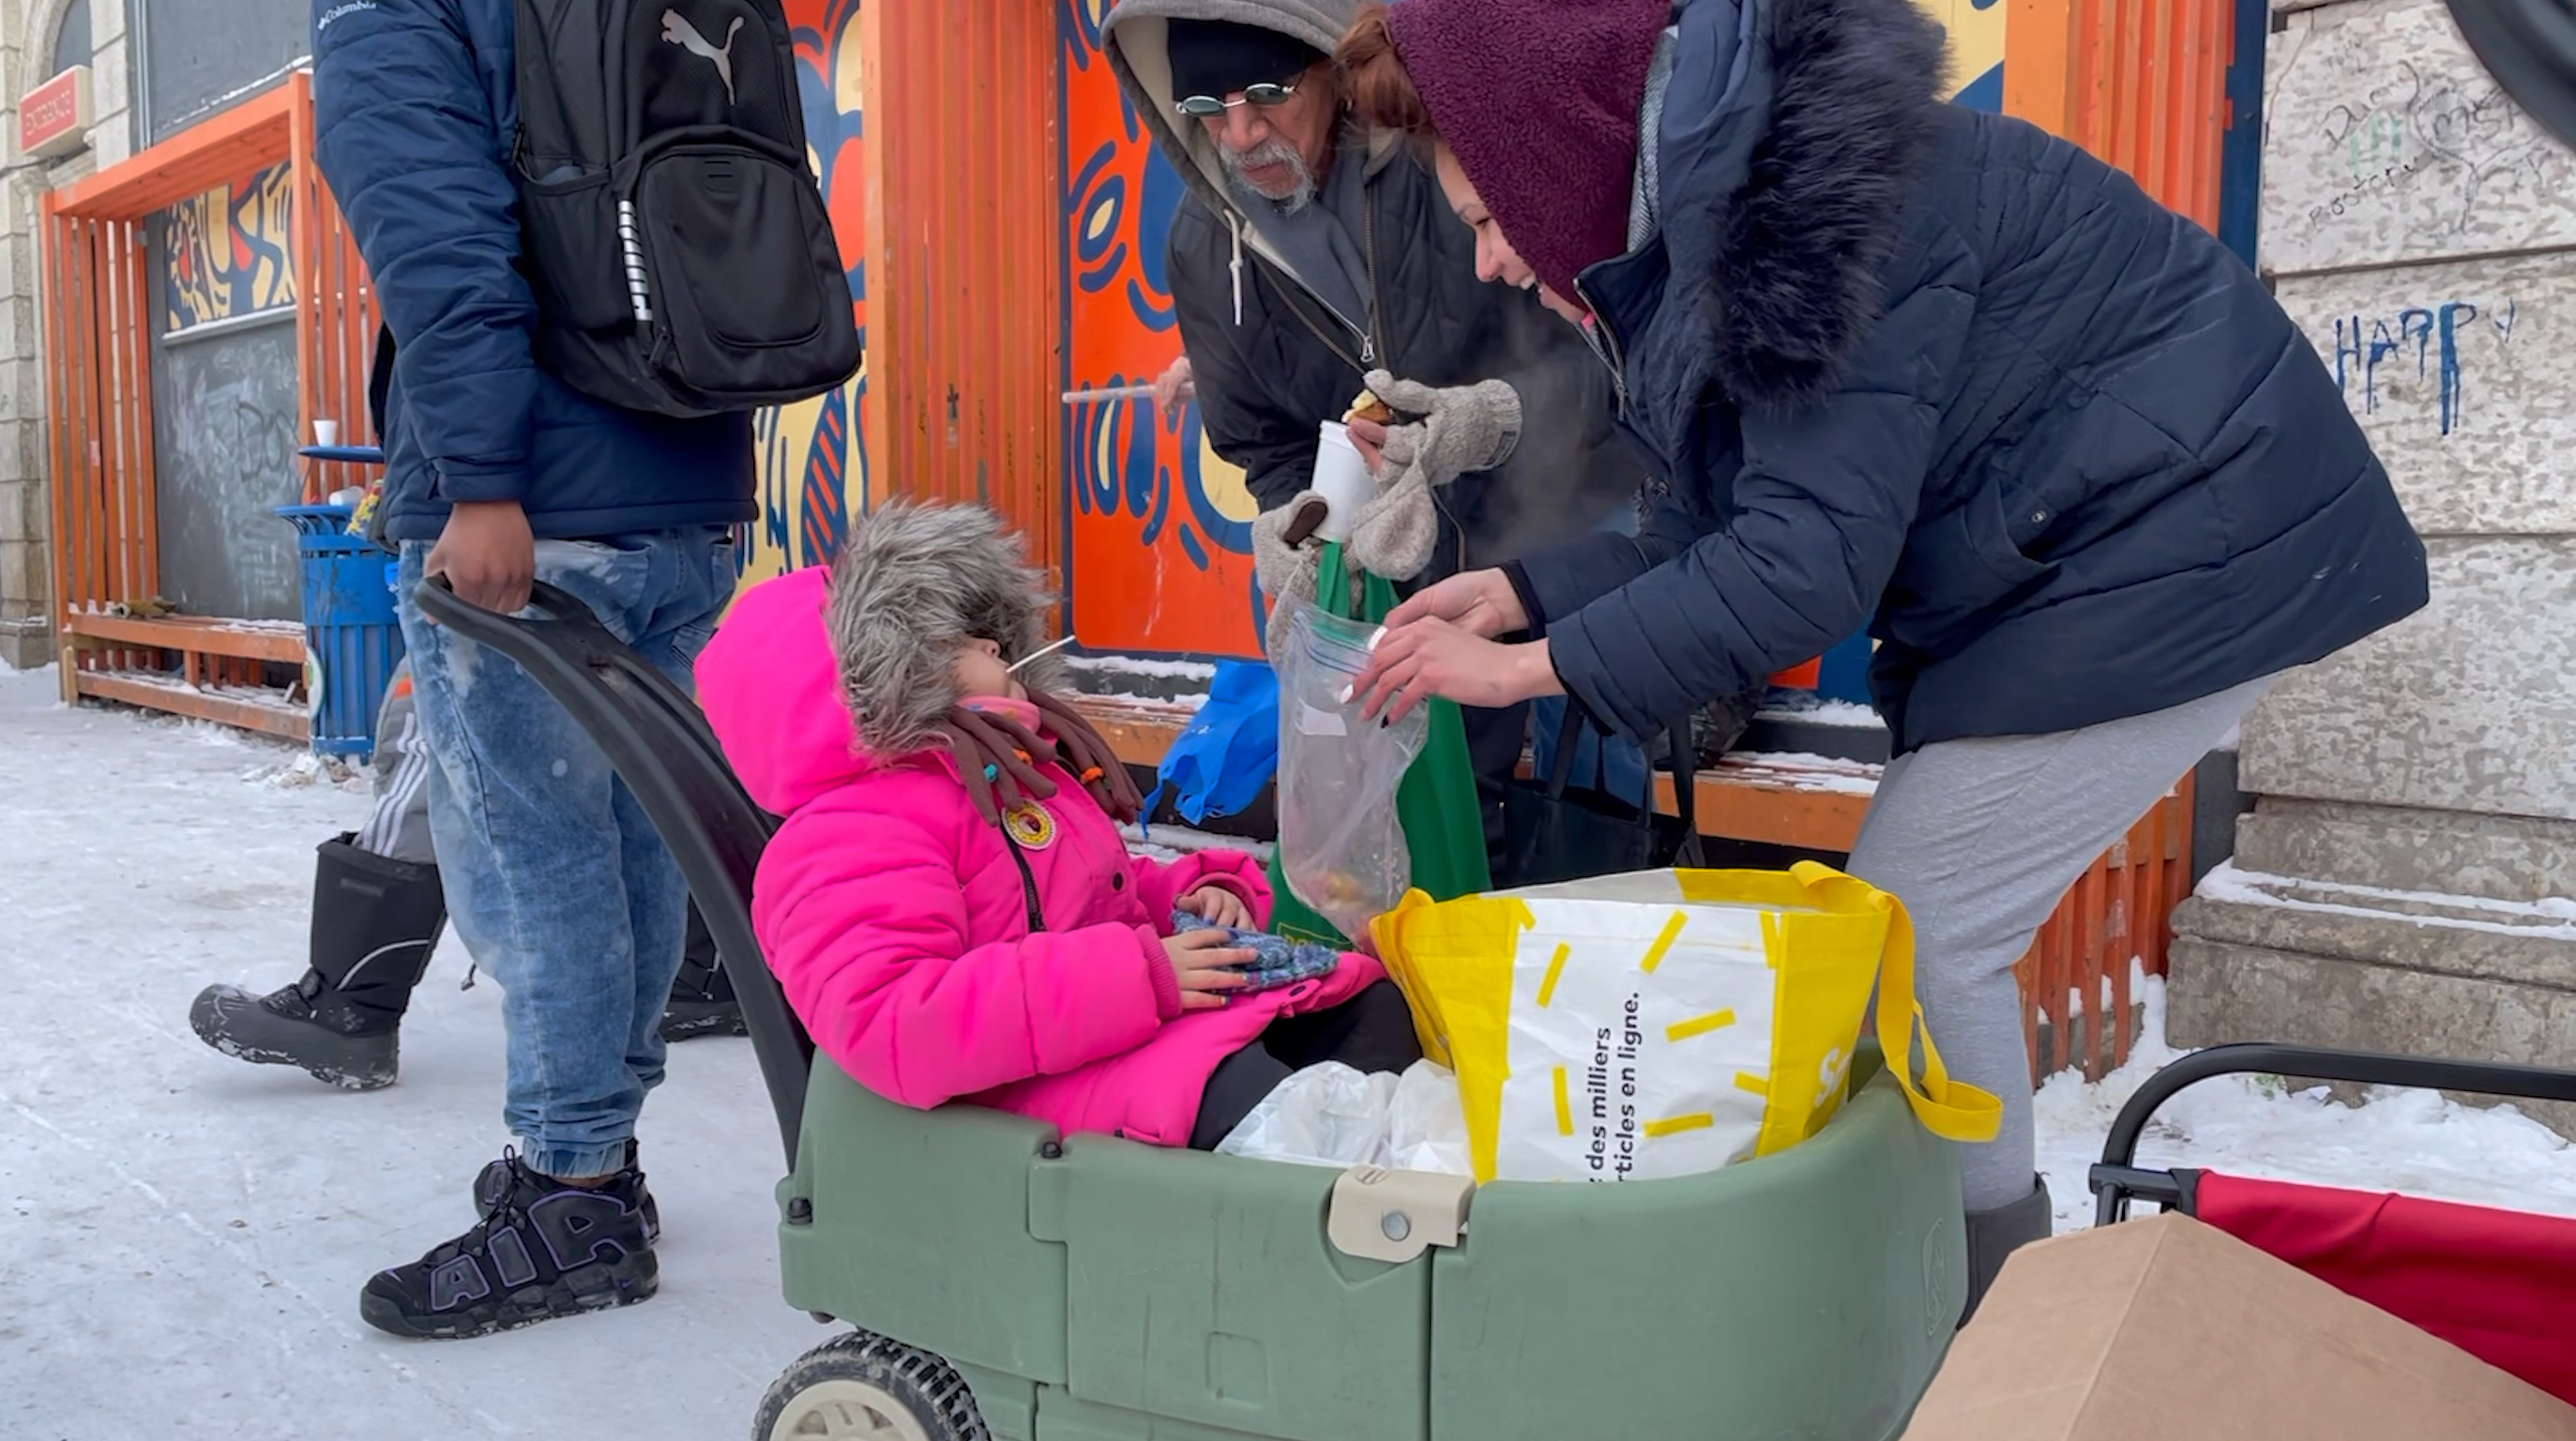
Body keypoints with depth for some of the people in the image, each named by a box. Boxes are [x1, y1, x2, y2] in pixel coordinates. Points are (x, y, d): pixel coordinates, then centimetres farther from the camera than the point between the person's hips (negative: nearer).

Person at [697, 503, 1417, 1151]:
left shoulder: (1008, 768, 22)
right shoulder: (847, 838, -10)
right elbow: (885, 1026, -27)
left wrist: (1198, 896, 7)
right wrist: (1136, 975, -27)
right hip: (1080, 1071, -10)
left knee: (1382, 1012, -7)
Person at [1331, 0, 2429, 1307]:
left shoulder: (1801, 191, -26)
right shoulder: (1705, 193, 5)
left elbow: (1812, 553, -26)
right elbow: (1733, 513, 7)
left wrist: (1529, 668, -20)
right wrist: (1518, 593, 0)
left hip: (2167, 552, -9)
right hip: (2060, 550, 10)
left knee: (1913, 935, -7)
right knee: (1926, 930, 10)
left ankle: (1983, 1301, 10)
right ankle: (1994, 1273, 25)